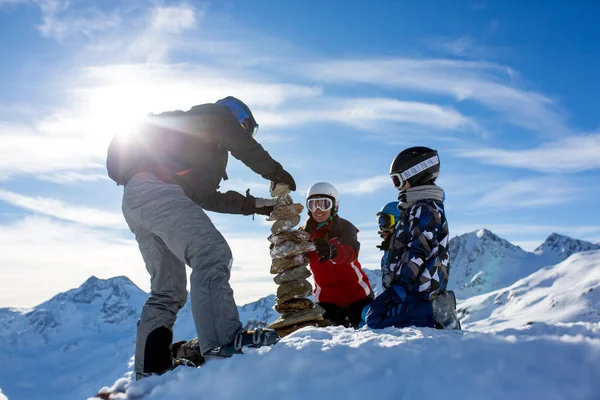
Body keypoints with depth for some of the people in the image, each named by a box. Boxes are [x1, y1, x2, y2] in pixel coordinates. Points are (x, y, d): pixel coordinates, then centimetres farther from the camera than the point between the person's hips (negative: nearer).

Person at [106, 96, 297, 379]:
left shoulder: (203, 149, 37)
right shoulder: (214, 116, 15)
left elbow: (204, 196, 32)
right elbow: (245, 146, 0)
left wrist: (255, 204, 33)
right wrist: (277, 173, 14)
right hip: (155, 187, -10)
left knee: (168, 291, 10)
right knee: (211, 254, -25)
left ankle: (149, 371, 10)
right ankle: (223, 340, -39)